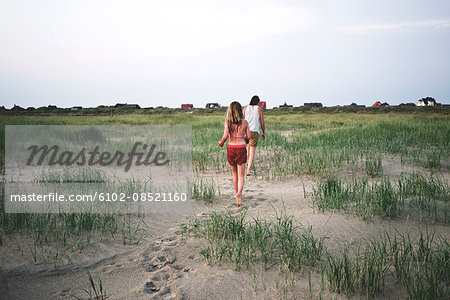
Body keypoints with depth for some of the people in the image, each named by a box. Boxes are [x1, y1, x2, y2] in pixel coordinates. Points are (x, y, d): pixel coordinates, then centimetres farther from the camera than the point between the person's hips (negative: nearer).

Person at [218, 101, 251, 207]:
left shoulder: (227, 122, -5)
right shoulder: (244, 122, -1)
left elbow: (225, 136, -14)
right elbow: (248, 136, 4)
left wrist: (221, 143, 5)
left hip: (230, 148, 1)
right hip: (241, 148, -1)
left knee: (235, 173, 19)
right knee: (241, 175, 1)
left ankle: (237, 194, 28)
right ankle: (239, 193, -22)